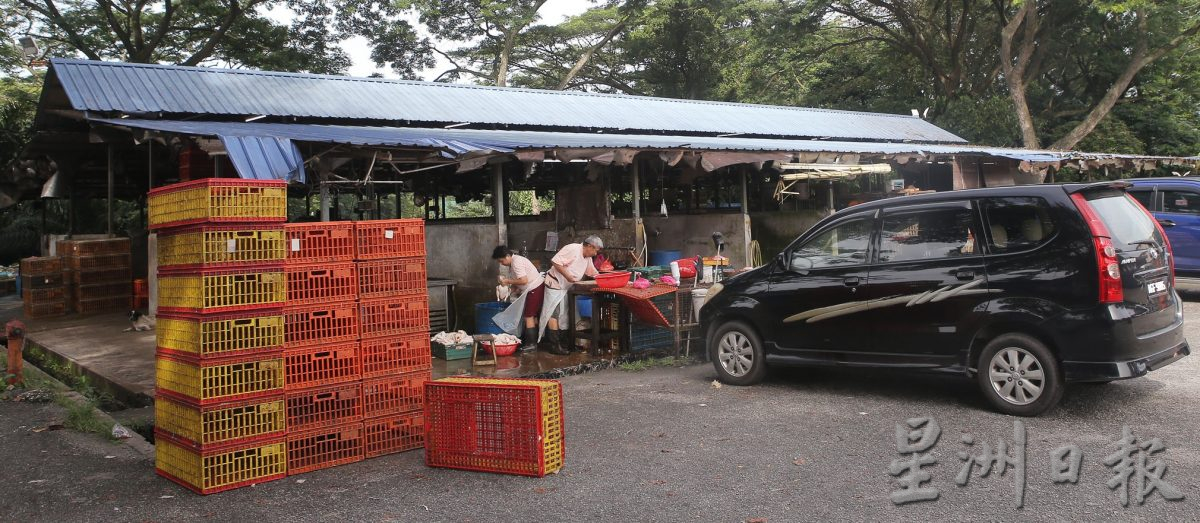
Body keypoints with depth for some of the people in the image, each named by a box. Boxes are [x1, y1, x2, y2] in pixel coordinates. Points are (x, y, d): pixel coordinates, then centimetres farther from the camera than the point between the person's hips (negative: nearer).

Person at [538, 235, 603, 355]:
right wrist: (567, 276, -28)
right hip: (555, 283, -10)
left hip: (566, 287, 10)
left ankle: (564, 342, 24)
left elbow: (593, 272, 17)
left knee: (564, 314, 14)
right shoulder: (573, 249, -22)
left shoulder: (588, 258, 7)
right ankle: (555, 345, -7)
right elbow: (555, 261, -27)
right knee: (554, 313, -7)